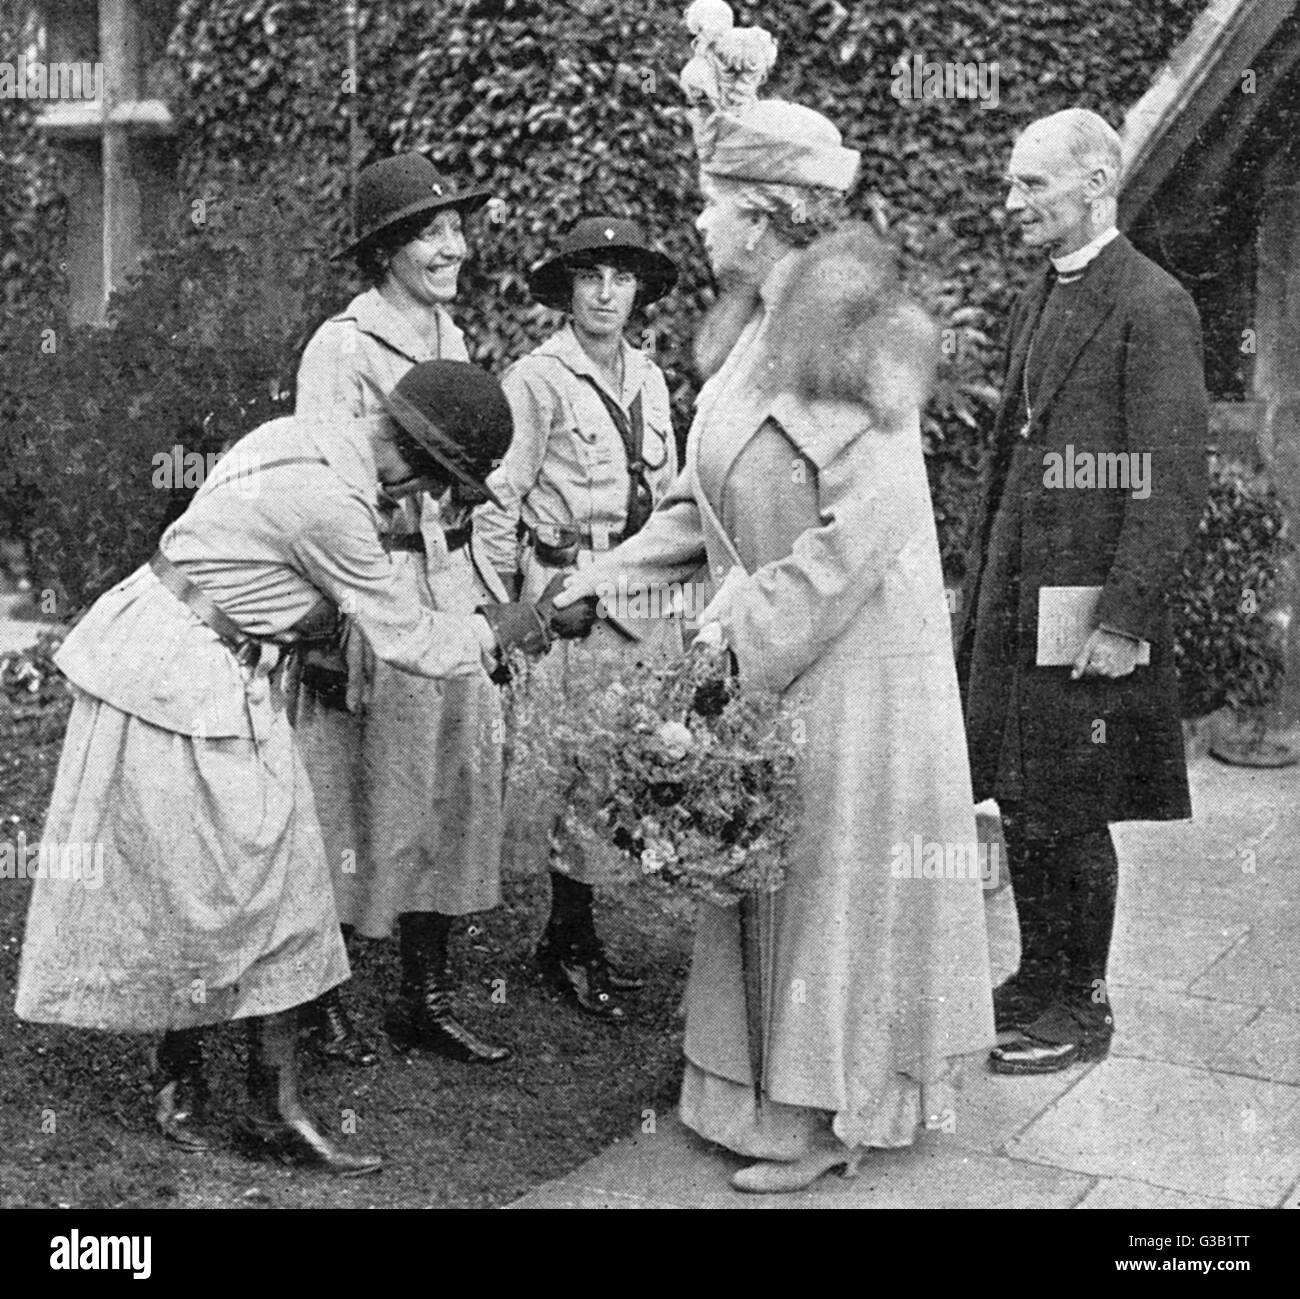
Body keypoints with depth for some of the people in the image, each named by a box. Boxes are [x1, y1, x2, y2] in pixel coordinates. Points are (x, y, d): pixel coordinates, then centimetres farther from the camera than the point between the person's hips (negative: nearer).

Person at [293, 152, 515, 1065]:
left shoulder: (451, 340, 13)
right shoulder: (342, 347, -10)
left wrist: (494, 596, 17)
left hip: (453, 588, 7)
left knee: (456, 793, 10)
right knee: (356, 802, 2)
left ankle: (428, 1001, 21)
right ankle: (319, 999, 18)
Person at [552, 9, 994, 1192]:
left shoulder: (841, 330, -18)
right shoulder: (759, 328, 9)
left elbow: (859, 525, -24)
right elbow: (716, 497, 13)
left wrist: (743, 635, -22)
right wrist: (612, 575, 6)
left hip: (847, 668, -8)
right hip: (776, 658, 8)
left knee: (825, 874, 3)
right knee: (771, 872, 15)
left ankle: (825, 1120, 17)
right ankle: (782, 1089, 30)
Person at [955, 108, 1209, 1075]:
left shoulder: (1153, 307, -13)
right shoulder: (1039, 300, 14)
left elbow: (1174, 484, -17)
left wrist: (1124, 619, -19)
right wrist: (983, 585, 14)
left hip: (1087, 609, -8)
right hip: (1013, 597, 8)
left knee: (1071, 814, 3)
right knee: (1021, 803, 15)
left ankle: (1081, 1008, 19)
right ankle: (1039, 977, 31)